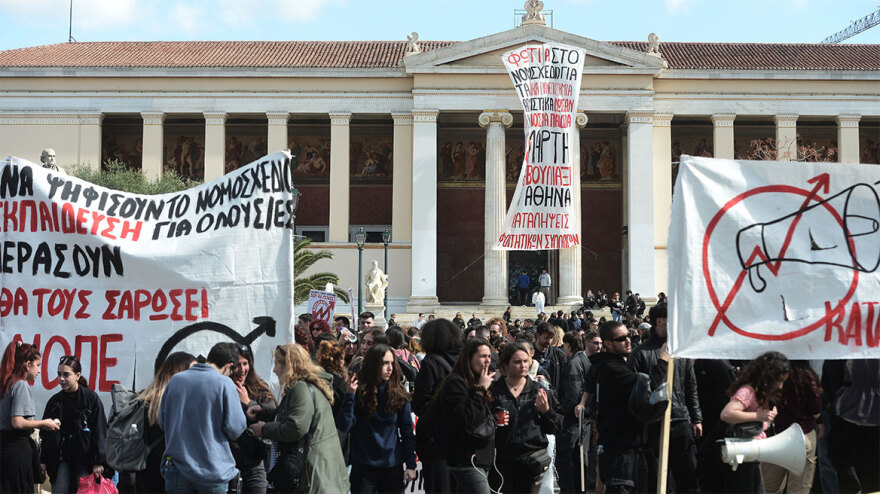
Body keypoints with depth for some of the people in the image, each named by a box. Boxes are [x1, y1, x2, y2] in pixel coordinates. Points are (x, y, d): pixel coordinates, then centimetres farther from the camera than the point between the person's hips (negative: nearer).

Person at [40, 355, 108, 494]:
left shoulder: (91, 398, -4)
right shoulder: (55, 401, 8)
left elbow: (99, 432, -5)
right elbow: (45, 433, 14)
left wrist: (98, 462, -9)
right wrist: (43, 460, 8)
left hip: (84, 458, -3)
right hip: (60, 458, 3)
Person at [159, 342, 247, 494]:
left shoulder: (175, 379, 4)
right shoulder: (224, 383, -10)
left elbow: (162, 422, 12)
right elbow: (235, 428, -13)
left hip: (177, 469, 4)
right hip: (213, 469, -4)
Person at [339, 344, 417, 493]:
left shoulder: (398, 392, 0)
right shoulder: (359, 390, -6)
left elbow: (407, 430, 3)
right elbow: (345, 426, -11)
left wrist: (411, 465, -1)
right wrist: (350, 395, -21)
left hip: (393, 465, 2)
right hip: (363, 466, -2)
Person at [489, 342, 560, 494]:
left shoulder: (538, 390, 6)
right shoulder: (493, 391, 0)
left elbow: (553, 429, 9)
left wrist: (546, 410, -8)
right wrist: (493, 423, -14)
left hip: (532, 462, 2)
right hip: (502, 461, -1)